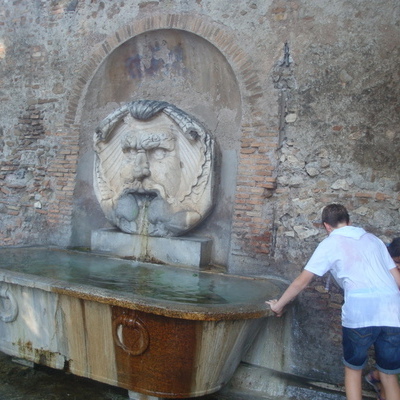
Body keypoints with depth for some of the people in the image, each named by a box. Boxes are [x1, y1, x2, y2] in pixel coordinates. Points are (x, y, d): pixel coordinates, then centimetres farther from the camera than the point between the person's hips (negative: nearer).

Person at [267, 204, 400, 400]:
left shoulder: (330, 244, 10)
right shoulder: (373, 239, 22)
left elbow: (302, 281, 10)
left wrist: (278, 305, 20)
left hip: (360, 312, -4)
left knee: (353, 369, 20)